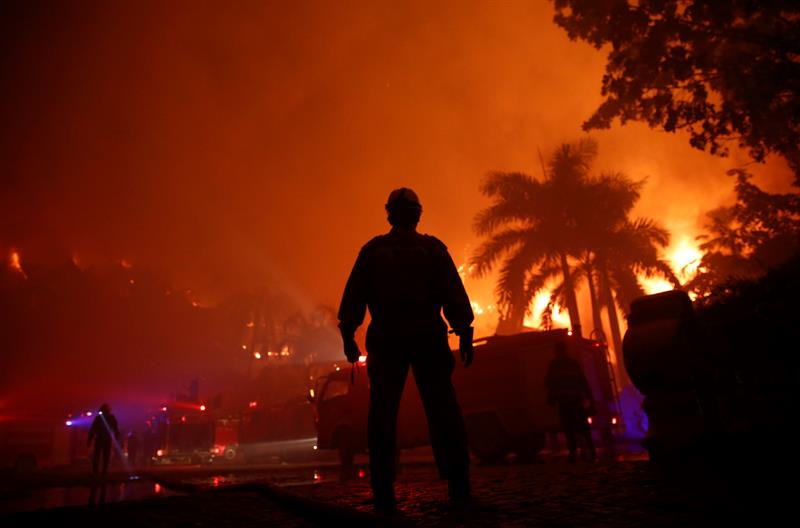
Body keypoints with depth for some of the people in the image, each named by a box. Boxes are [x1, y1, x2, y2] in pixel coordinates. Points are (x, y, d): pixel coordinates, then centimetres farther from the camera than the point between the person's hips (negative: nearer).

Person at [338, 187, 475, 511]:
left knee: (383, 414, 2)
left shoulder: (372, 249, 9)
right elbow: (454, 294, 1)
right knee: (443, 410, 3)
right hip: (428, 338, 0)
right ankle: (459, 486, 0)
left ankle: (384, 493, 0)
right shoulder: (433, 248, 7)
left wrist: (348, 334, 6)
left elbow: (354, 295, 4)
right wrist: (465, 334, 2)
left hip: (386, 339, 1)